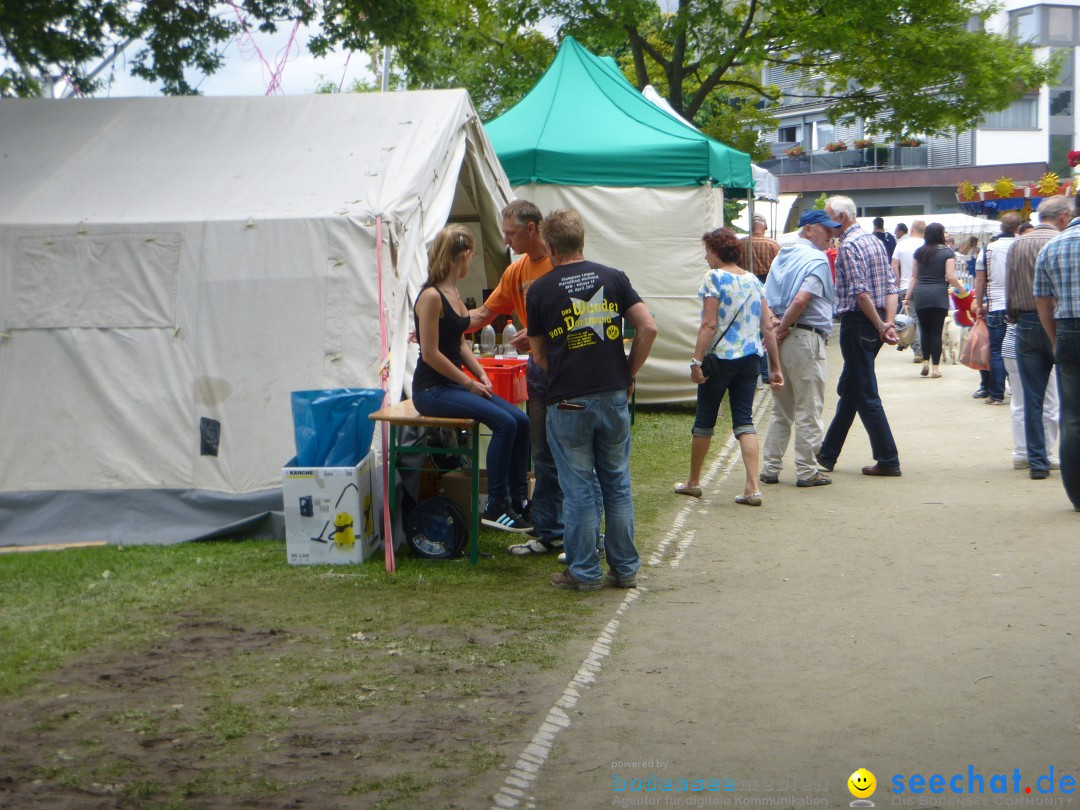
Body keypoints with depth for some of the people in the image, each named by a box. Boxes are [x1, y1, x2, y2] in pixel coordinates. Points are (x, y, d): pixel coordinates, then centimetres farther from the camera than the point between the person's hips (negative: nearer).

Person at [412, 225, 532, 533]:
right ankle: (495, 507, -16)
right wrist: (468, 383, -13)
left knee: (521, 421, -7)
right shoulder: (431, 296, -15)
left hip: (454, 384, 9)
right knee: (504, 423, -24)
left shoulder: (454, 293, 14)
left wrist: (480, 374, 4)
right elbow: (431, 353, -18)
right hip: (431, 389, -9)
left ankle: (518, 499, 2)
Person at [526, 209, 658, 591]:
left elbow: (539, 355, 4)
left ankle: (584, 571, 10)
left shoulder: (540, 290, -3)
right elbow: (648, 328, -4)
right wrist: (629, 373, 6)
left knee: (579, 490, 5)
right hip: (614, 395, 3)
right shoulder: (614, 278, 3)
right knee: (618, 484, 12)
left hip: (568, 402, -3)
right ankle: (625, 568, 16)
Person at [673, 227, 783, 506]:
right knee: (744, 421, 4)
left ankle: (693, 481, 24)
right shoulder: (753, 280, 10)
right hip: (751, 358, 5)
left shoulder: (714, 278, -9)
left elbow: (709, 325, -16)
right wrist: (775, 367, 12)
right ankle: (752, 488, -9)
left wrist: (697, 361, -15)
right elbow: (768, 327, 8)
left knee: (704, 420, 10)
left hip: (720, 357, -5)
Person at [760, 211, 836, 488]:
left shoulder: (783, 255, 15)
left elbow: (766, 298, 11)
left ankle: (770, 468, 15)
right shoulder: (817, 260, -10)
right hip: (805, 338, -8)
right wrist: (783, 330, -12)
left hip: (782, 338, 8)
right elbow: (801, 300, -22)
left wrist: (776, 328, 3)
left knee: (781, 410, 15)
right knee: (808, 410, 0)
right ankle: (807, 471, 4)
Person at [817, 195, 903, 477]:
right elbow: (891, 286, 8)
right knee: (848, 391, 16)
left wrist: (880, 327, -16)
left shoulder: (848, 246, -14)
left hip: (857, 323, -10)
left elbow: (861, 293, -21)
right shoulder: (874, 241, 14)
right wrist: (888, 322, 0)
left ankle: (888, 460, -3)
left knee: (866, 395, -4)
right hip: (875, 324, 10)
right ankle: (828, 454, 25)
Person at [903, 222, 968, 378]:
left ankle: (925, 361, 8)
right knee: (936, 331, 1)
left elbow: (914, 277, 12)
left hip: (920, 295, 3)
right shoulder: (947, 252, -2)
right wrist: (961, 289, 8)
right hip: (939, 295, -3)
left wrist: (907, 297, 14)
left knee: (924, 329, 14)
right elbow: (950, 277, -8)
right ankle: (935, 368, 2)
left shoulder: (919, 252, 10)